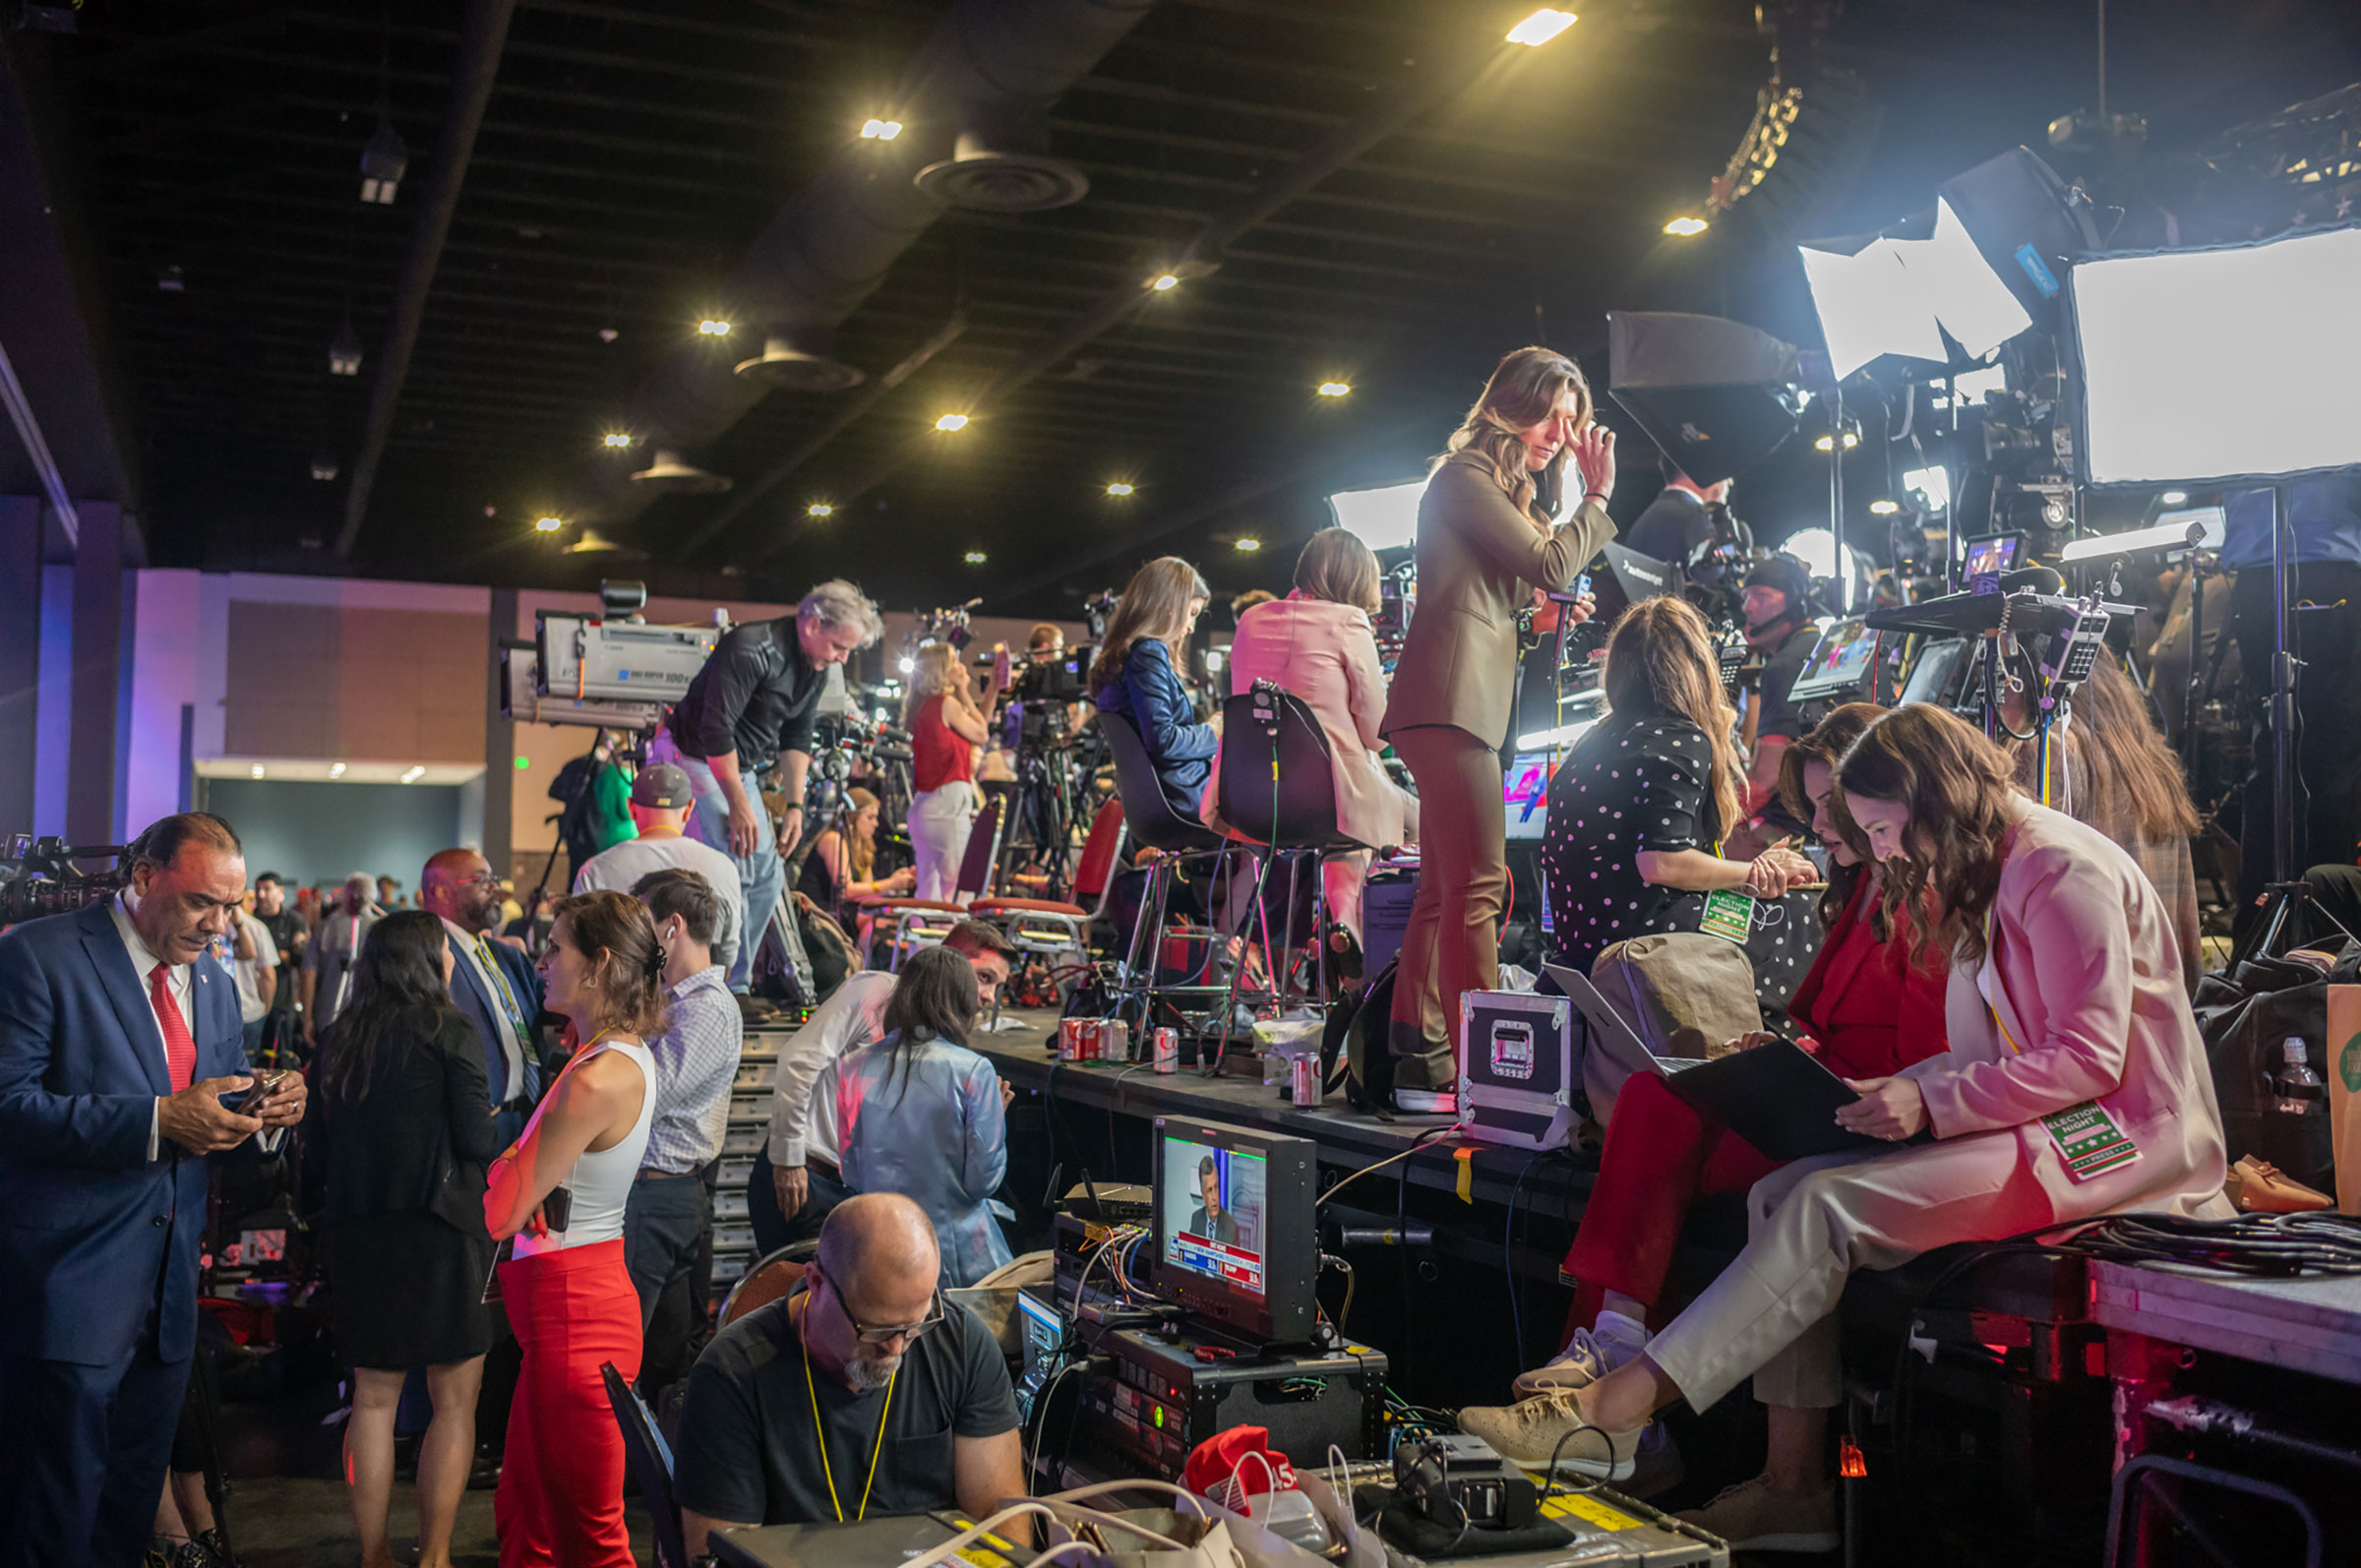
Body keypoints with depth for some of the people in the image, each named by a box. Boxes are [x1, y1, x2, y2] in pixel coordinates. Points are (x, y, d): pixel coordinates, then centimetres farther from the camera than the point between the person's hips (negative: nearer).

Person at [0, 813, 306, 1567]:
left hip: (168, 1295, 7)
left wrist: (265, 1109, -4)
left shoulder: (214, 983, 13)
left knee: (131, 1505, 16)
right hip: (70, 1289, -7)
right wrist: (158, 1120, -26)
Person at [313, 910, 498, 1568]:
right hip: (440, 1231, -5)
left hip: (359, 1234, 5)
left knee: (374, 1399, 13)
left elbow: (325, 1140, 13)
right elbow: (478, 1142, -12)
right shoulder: (450, 1032, -9)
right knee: (455, 1400, 5)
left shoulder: (338, 1037, 6)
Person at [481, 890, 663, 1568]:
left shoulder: (597, 1080, -23)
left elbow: (501, 1215, -17)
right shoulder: (626, 1055, 8)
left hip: (572, 1314, -10)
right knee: (524, 1512, 20)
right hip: (577, 1297, 10)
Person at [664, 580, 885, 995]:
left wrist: (795, 805, 5)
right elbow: (716, 729, -27)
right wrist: (739, 804, -23)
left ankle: (735, 989, 14)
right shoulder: (749, 649, -26)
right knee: (732, 870, -17)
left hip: (739, 769, 9)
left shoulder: (816, 668, 2)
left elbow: (796, 736, 11)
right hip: (695, 760, -9)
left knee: (767, 875, 6)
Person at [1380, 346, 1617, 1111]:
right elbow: (1549, 566, -11)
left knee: (1444, 891, 9)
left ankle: (1419, 1063, 12)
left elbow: (1528, 581, 23)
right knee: (1478, 888, -15)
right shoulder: (1466, 477, -5)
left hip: (1465, 701, 11)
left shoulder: (1510, 490, 27)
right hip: (1450, 697, -11)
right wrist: (1598, 495, 2)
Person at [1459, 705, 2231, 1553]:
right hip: (2036, 1125, 9)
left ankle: (1618, 1408, -25)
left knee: (1829, 1205, -25)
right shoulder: (1987, 878, 19)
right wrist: (1893, 1089, 3)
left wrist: (1931, 1102, -24)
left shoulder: (2061, 870, -12)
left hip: (2118, 1135, -9)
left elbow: (2089, 1056, -18)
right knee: (1782, 1192, -11)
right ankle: (1794, 1484, -13)